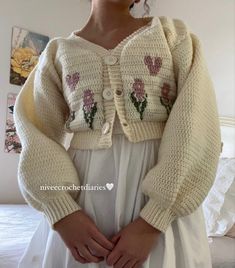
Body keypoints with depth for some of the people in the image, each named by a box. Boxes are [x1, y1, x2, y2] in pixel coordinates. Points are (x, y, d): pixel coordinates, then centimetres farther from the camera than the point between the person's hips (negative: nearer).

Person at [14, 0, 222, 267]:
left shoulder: (173, 32, 3)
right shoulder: (58, 51, 8)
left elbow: (198, 124, -8)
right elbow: (37, 135, 3)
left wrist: (152, 220, -16)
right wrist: (63, 212, -14)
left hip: (164, 192, -1)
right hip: (82, 193, 2)